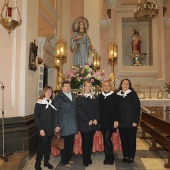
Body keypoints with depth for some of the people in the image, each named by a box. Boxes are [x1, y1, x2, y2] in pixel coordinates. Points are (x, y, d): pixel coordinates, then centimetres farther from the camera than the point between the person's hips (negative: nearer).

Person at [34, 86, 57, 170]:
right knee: (42, 145, -1)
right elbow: (36, 117, -10)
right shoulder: (39, 103, -7)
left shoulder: (51, 103, 9)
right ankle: (37, 163, 14)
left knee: (48, 145, 12)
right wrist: (40, 129, -16)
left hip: (50, 129, 5)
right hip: (43, 129, -5)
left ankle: (46, 161, 25)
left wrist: (55, 127, 5)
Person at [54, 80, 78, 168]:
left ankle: (69, 158, 30)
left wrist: (76, 123, 10)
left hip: (72, 124, 5)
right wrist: (56, 125, -11)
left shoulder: (73, 96, 11)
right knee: (64, 144, 5)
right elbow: (56, 112, -8)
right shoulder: (58, 97, -6)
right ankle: (65, 161, 21)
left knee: (71, 143, 12)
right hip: (64, 125, -5)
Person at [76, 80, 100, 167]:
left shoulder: (95, 98, 12)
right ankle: (85, 159, 12)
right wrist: (88, 120, -15)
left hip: (93, 123, 4)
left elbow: (97, 110, 8)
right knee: (85, 141, 2)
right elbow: (79, 111, -9)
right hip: (84, 123, -3)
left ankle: (89, 157, 21)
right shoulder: (79, 98, -1)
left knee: (90, 141, 9)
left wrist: (96, 119, -8)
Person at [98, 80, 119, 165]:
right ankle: (107, 157, 22)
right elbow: (99, 109, 10)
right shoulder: (100, 96, 8)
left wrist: (116, 120, -12)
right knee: (105, 139, 10)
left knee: (107, 138, -11)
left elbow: (116, 109, -7)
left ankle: (111, 157, 8)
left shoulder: (114, 96, -4)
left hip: (111, 121, -4)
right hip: (103, 121, 4)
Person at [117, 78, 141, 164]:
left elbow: (137, 108, -6)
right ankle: (125, 156, 24)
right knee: (123, 140, 9)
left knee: (131, 140, 6)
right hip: (121, 122, 3)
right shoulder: (118, 95, 6)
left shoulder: (133, 94, -3)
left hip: (131, 122, -3)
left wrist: (135, 121, -11)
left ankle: (131, 157, 21)